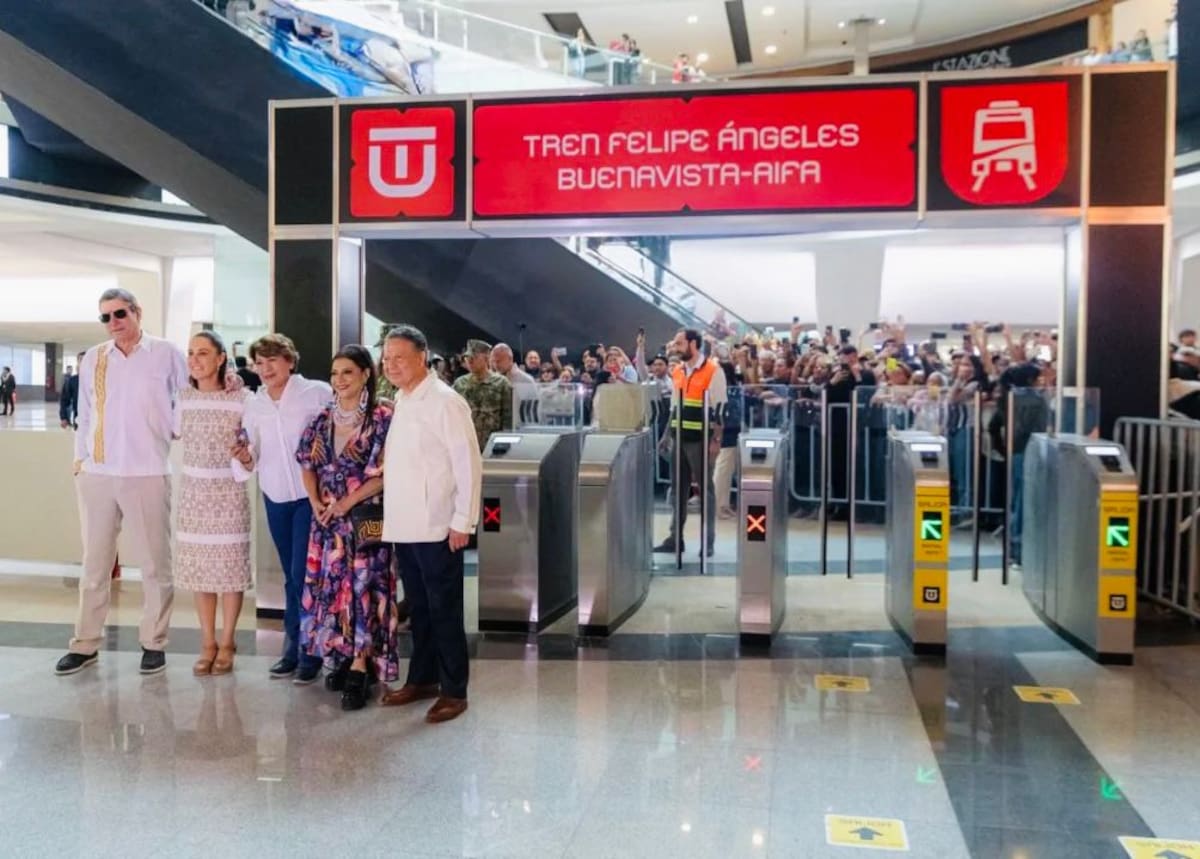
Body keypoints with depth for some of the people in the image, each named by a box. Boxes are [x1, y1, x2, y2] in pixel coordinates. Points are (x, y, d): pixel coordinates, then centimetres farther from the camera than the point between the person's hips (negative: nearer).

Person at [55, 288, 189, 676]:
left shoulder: (165, 354, 0)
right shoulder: (93, 359, 9)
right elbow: (85, 413, 13)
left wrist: (174, 432, -2)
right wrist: (79, 458, 9)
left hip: (147, 474, -3)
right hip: (96, 474, 3)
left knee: (155, 562, 4)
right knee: (94, 562, 10)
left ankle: (153, 643, 14)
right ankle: (85, 643, 18)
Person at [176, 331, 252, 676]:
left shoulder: (241, 398, -9)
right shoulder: (184, 397, 5)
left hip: (229, 491, -4)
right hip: (193, 491, 4)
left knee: (229, 568, 3)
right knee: (198, 568, 8)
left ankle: (227, 643, 17)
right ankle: (208, 643, 19)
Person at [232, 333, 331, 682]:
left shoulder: (318, 393, -9)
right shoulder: (253, 404, 5)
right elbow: (253, 462, 5)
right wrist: (244, 458, -15)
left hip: (312, 495, -4)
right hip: (275, 498, 4)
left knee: (303, 575, -5)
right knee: (291, 576, 11)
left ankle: (308, 652, 7)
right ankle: (293, 649, 20)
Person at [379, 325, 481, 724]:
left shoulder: (444, 402, -13)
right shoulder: (400, 401, 11)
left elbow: (468, 463, -16)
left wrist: (463, 522, -17)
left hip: (436, 527, -8)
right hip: (403, 525, 8)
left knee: (444, 611, 2)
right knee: (418, 608, 17)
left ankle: (454, 691, 12)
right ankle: (422, 679, 30)